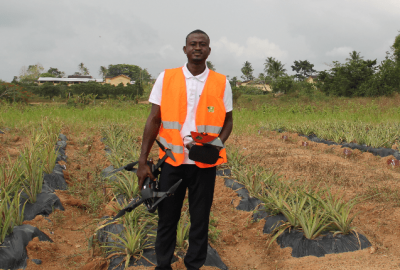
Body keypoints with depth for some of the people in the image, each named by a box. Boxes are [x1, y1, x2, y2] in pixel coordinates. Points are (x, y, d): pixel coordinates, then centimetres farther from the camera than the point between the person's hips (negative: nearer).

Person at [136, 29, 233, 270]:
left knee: (200, 219, 8)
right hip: (172, 161, 0)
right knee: (167, 218, 9)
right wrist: (143, 161, -3)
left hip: (204, 164, 0)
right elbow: (154, 120, 1)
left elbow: (228, 121, 9)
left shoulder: (221, 83, 1)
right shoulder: (166, 78, 0)